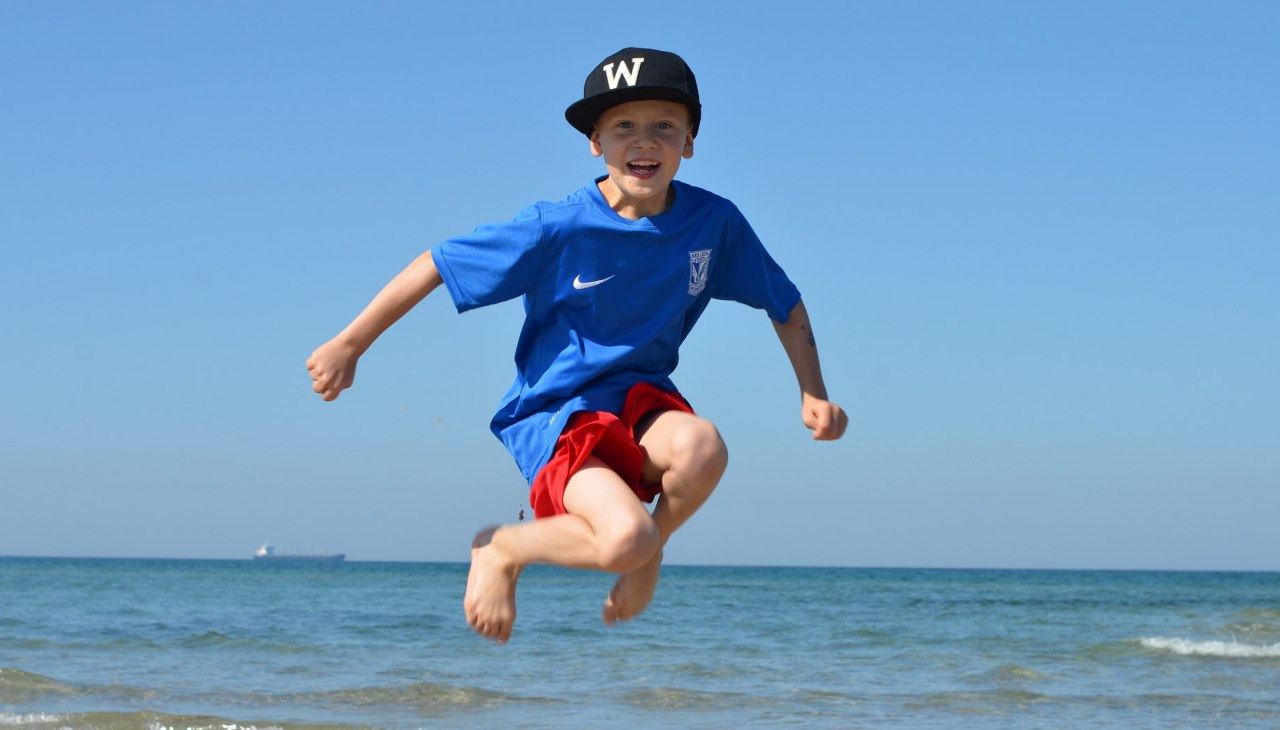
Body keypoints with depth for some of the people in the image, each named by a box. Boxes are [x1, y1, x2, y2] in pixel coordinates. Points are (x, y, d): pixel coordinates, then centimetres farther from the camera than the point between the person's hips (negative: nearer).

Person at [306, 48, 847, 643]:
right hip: (552, 413, -3)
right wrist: (349, 345, -6)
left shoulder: (713, 222, -4)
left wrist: (813, 394, 1)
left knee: (701, 448, -34)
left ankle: (650, 551, -2)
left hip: (640, 393, 3)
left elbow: (785, 305, 11)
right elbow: (436, 267, -7)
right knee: (625, 538, -31)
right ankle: (502, 549, 1)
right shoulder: (558, 229, -13)